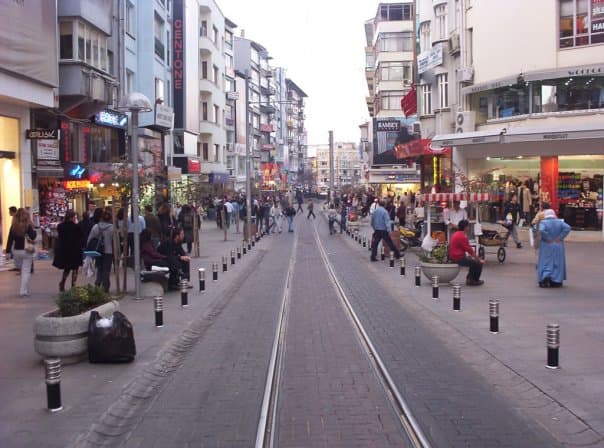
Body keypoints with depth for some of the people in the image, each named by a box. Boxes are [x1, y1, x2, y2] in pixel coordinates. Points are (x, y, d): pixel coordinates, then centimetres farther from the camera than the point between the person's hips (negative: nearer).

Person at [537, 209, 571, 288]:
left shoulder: (543, 222, -8)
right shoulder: (559, 222, 2)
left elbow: (541, 230, -27)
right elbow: (567, 228, -12)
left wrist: (547, 239, -15)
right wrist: (560, 237, -9)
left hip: (546, 247, -3)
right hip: (558, 246, 3)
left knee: (546, 263, 3)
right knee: (557, 263, 10)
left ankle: (546, 276, -19)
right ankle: (556, 281, 9)